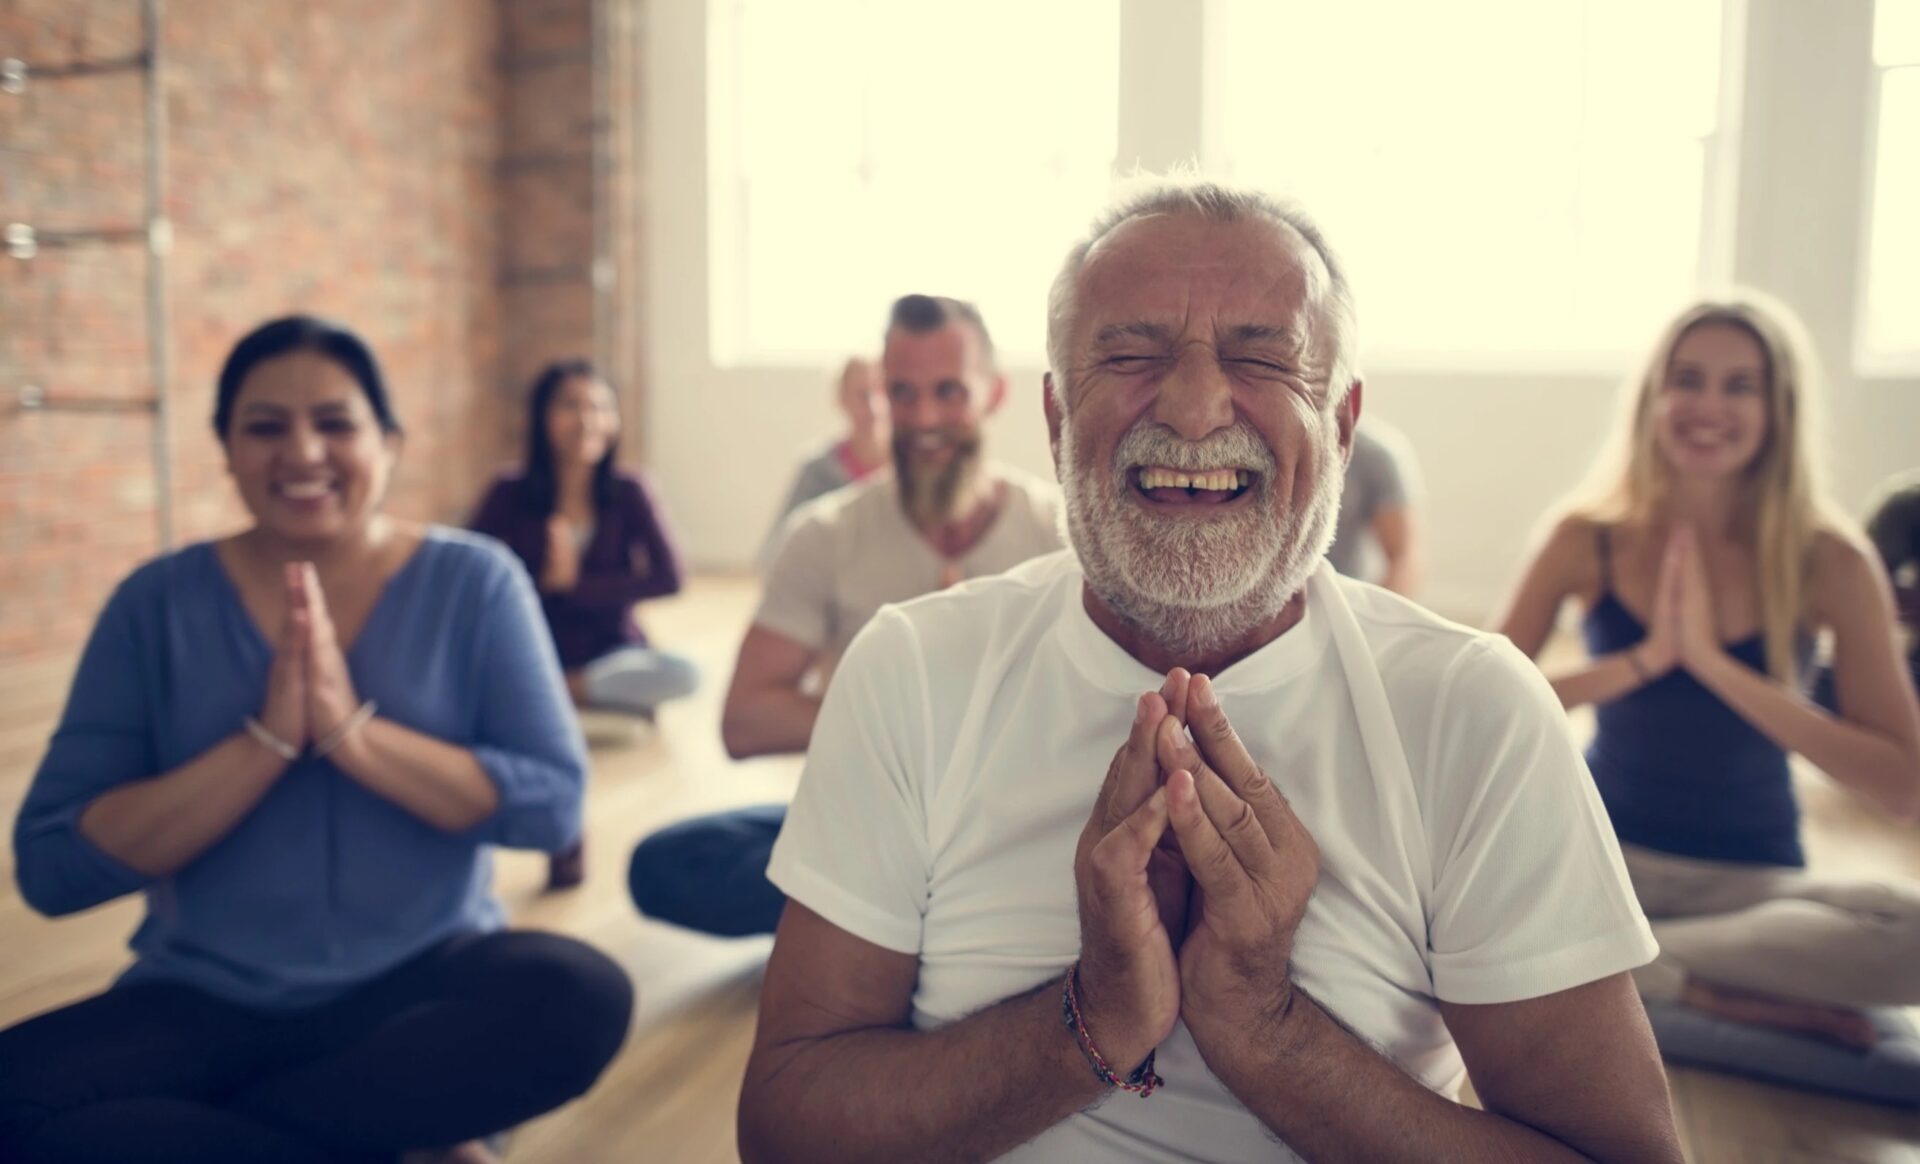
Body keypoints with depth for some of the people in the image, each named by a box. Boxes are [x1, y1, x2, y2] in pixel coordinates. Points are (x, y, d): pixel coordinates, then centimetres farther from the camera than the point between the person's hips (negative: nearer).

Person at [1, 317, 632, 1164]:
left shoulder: (474, 583, -2)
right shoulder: (158, 603, 0)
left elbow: (554, 804, -11)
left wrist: (354, 731, -21)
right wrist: (266, 740, -18)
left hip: (426, 980, -1)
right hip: (207, 1002, 1)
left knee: (580, 998, -31)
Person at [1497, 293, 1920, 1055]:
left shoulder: (1828, 562, -8)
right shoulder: (1590, 540, -6)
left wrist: (1713, 664, -21)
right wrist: (1645, 659, -21)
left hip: (1756, 876, 0)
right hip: (1604, 850, 1)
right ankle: (1740, 1000, -18)